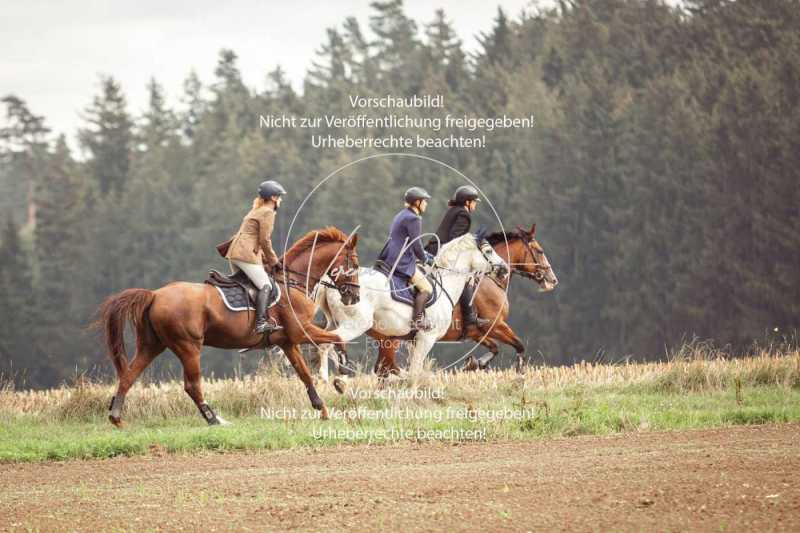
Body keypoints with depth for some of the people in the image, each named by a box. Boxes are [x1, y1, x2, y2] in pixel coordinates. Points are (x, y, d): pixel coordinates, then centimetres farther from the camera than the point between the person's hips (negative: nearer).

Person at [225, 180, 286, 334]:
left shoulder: (256, 211, 25)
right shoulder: (267, 212, -6)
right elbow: (265, 240, -11)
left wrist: (267, 259, 22)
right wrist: (273, 261, 0)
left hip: (234, 253, 10)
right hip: (247, 255, -10)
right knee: (265, 286, -14)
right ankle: (261, 323, -28)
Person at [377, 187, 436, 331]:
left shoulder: (401, 215, 18)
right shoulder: (413, 219, -14)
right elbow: (416, 246, -15)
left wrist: (425, 255, 22)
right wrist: (426, 260, 2)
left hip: (391, 258, 11)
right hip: (403, 262, -11)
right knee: (426, 288, -11)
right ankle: (417, 320, -12)